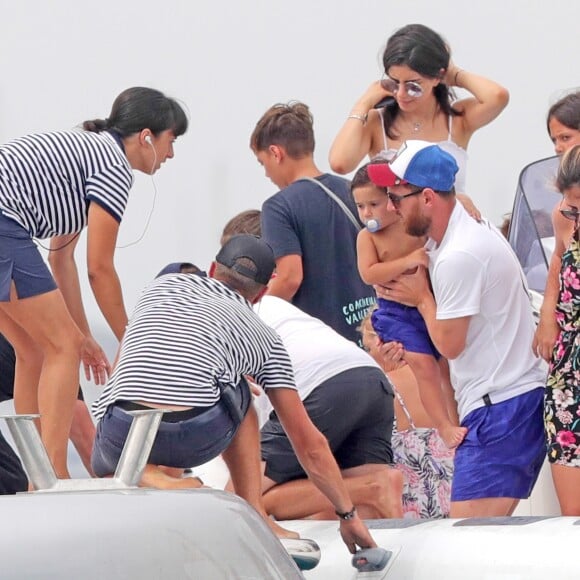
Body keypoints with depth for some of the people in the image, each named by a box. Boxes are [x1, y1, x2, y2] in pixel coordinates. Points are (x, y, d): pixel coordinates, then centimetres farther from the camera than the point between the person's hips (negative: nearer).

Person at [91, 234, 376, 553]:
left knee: (105, 464, 37)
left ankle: (147, 479, 1)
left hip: (119, 434, 0)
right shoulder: (266, 339, 23)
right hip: (199, 440, 0)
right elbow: (310, 445, 23)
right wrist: (348, 515, 34)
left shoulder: (161, 285, 28)